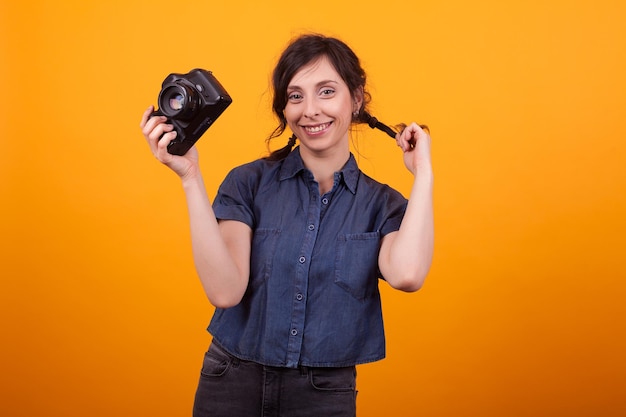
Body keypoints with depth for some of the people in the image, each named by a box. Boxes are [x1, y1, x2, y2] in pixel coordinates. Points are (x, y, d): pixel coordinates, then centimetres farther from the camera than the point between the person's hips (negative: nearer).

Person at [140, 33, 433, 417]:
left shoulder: (382, 205, -2)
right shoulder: (249, 183, -5)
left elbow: (406, 275, -25)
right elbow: (225, 291, -18)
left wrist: (423, 173, -14)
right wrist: (191, 179, -21)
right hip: (232, 384, 0)